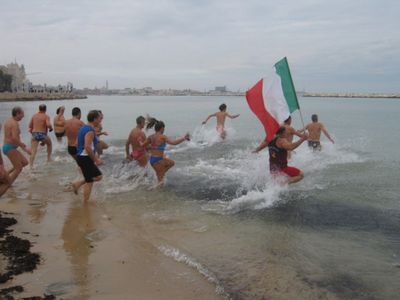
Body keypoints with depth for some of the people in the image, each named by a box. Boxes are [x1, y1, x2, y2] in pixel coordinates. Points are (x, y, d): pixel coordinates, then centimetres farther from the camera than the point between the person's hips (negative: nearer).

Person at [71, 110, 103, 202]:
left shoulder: (83, 128, 13)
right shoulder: (90, 130, -18)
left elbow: (79, 144, 19)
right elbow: (87, 147, -27)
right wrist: (95, 159, -18)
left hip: (81, 156, 10)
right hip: (85, 158, -10)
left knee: (98, 176, 17)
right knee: (89, 182, 0)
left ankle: (77, 183, 16)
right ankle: (85, 203, 7)